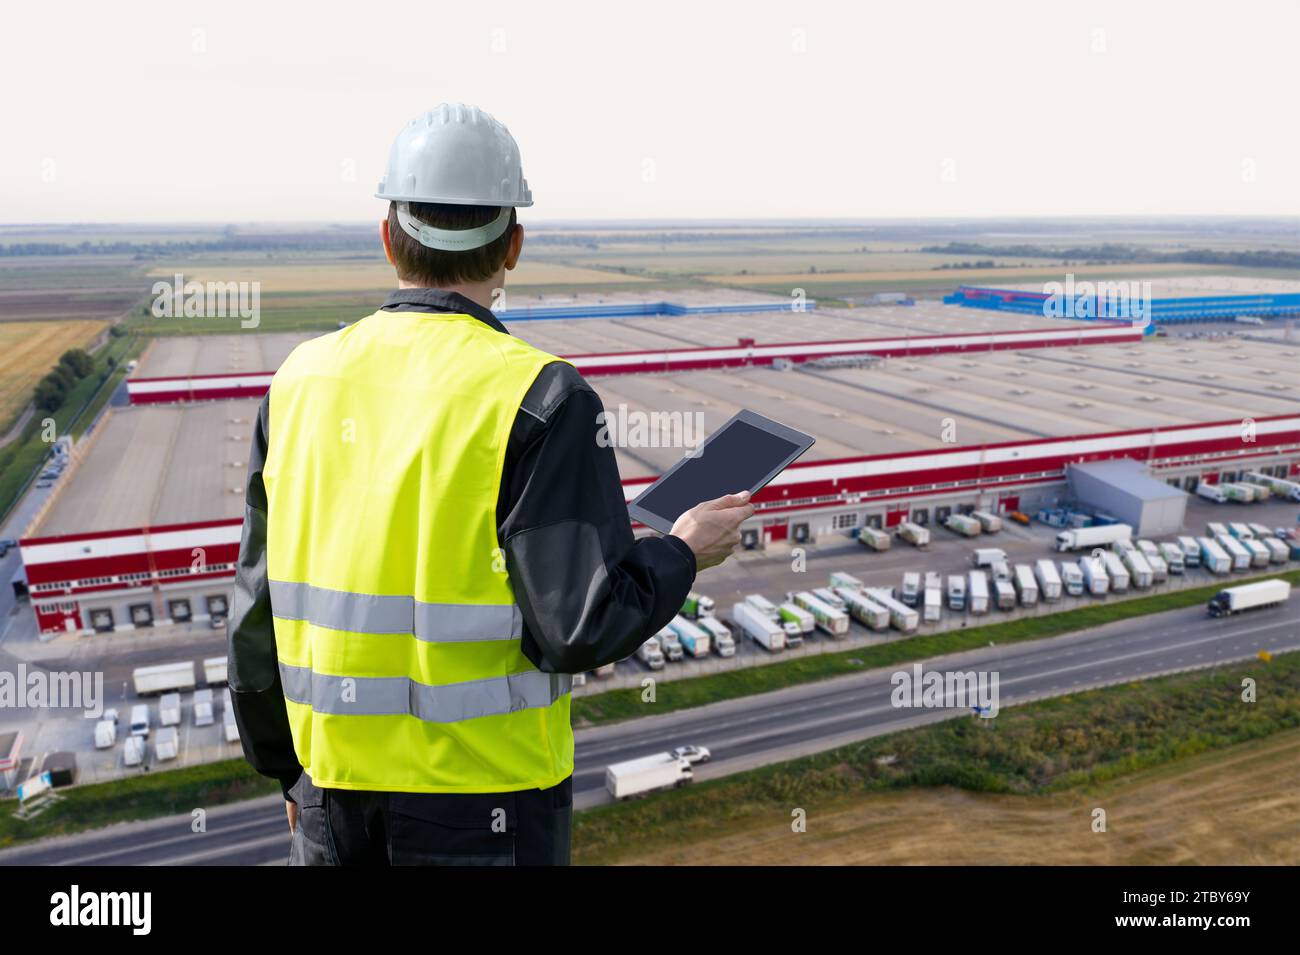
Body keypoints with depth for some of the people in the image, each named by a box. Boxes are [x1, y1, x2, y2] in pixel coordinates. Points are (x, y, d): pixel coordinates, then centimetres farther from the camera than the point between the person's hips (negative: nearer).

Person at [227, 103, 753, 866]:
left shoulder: (304, 380, -2)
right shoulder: (539, 400, -18)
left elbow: (262, 606, 4)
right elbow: (584, 626, -21)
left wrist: (291, 772, 17)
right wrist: (684, 556, -2)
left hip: (339, 786, 5)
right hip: (483, 801, -4)